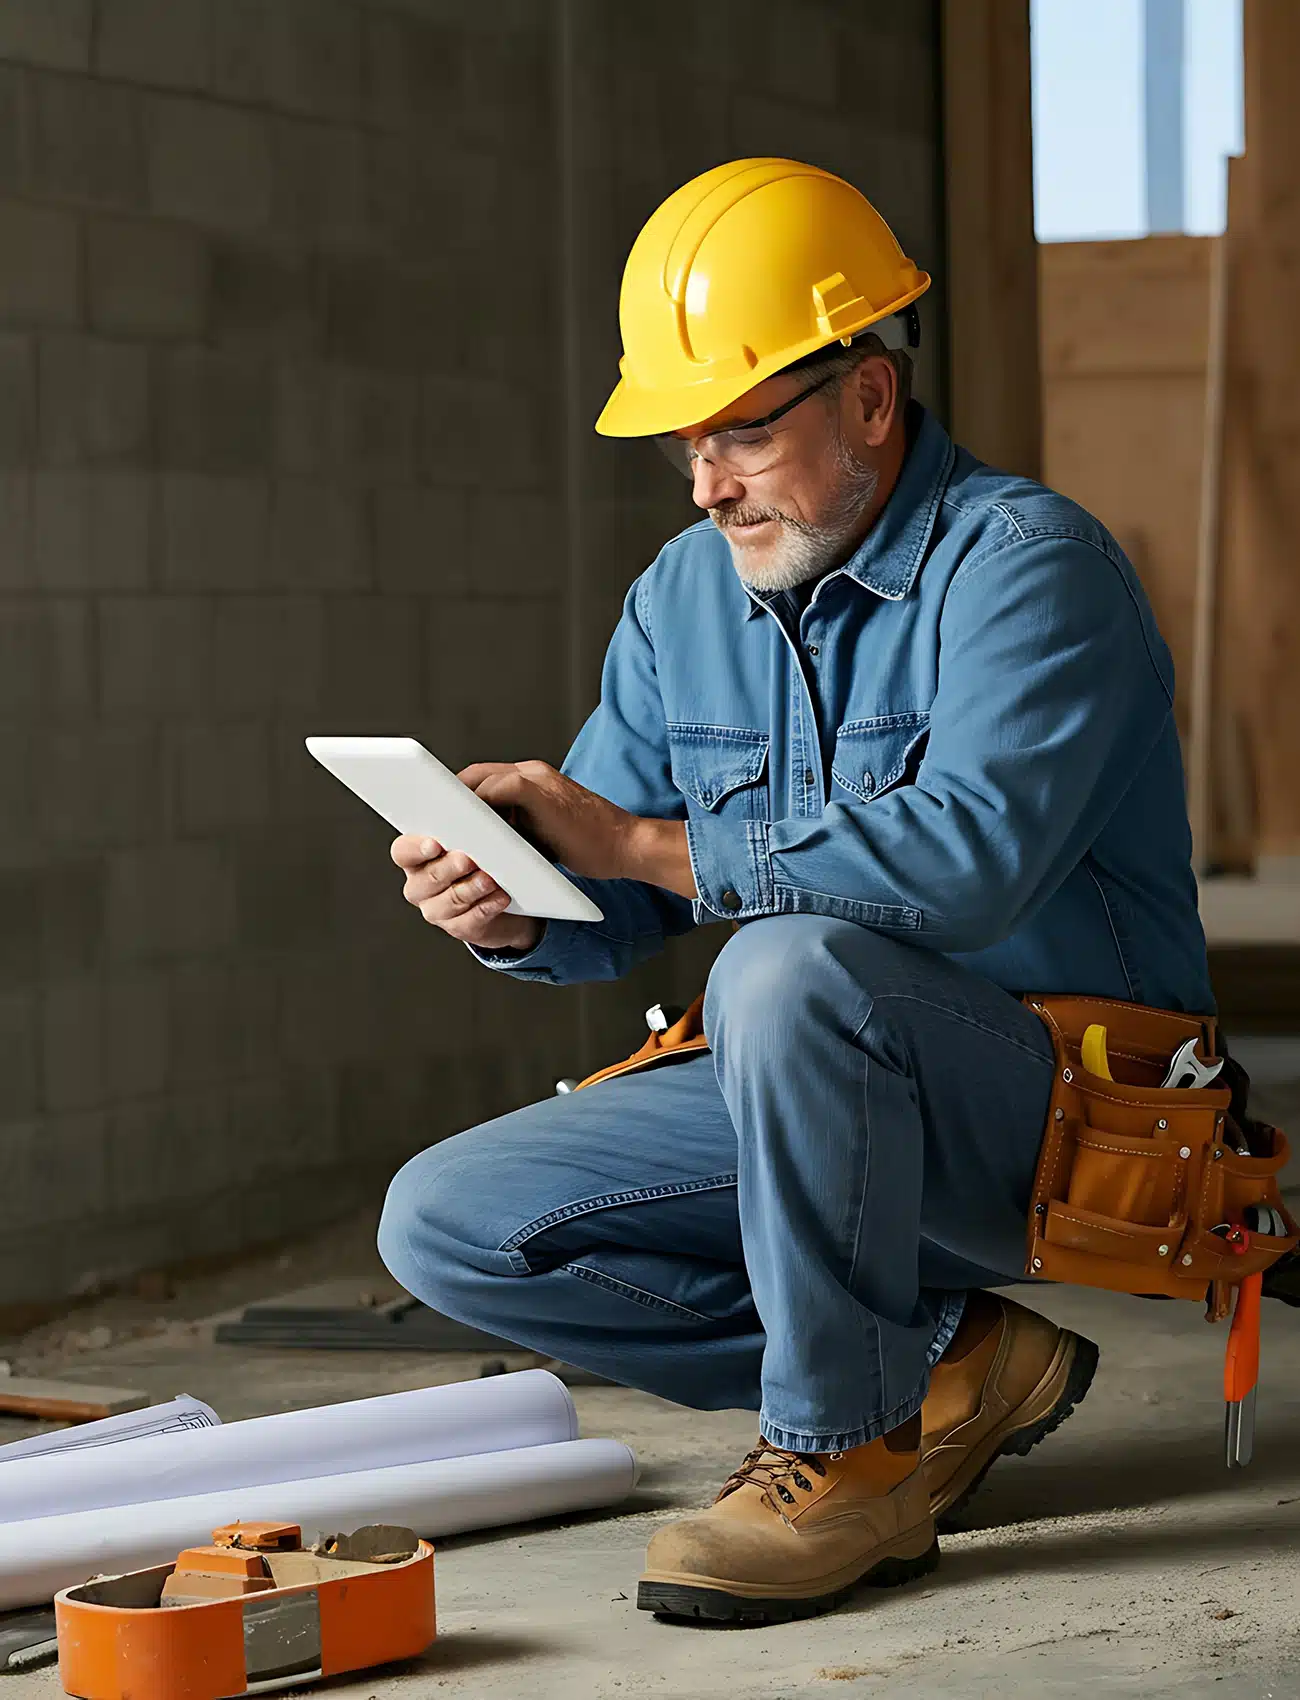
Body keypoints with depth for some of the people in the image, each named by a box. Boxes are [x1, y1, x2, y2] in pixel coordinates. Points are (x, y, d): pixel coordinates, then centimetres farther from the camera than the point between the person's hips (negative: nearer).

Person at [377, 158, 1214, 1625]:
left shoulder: (1022, 562, -15)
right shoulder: (683, 596, 8)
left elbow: (967, 858, -32)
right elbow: (618, 912, 9)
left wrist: (638, 840, -30)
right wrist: (512, 912, -16)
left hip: (1062, 1102, -8)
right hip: (821, 1093, 8)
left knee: (791, 969, -37)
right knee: (444, 1224, -3)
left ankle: (847, 1442, -20)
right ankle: (937, 1360, -2)